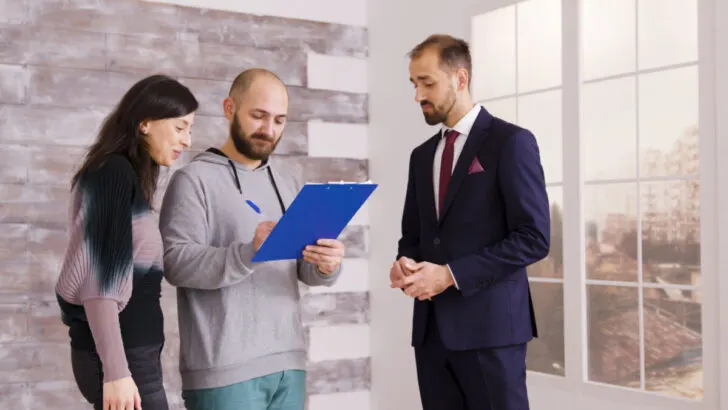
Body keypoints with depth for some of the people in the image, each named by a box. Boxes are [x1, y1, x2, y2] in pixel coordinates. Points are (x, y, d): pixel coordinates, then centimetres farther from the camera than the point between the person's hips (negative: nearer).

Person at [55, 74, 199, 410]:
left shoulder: (129, 174, 15)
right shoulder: (115, 172, -12)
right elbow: (100, 279, -19)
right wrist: (116, 370, -22)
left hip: (133, 352, 9)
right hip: (121, 356, -9)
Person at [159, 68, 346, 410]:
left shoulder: (287, 183, 14)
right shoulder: (195, 179, -5)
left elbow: (305, 270, 10)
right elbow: (176, 262, -16)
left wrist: (325, 265, -12)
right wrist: (249, 253, -29)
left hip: (288, 362, 6)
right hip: (225, 368, -6)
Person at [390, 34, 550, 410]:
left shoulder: (510, 141, -5)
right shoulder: (422, 155, 16)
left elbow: (533, 238, -12)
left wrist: (450, 274, -16)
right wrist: (404, 262, -3)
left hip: (489, 324, -6)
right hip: (431, 327, 6)